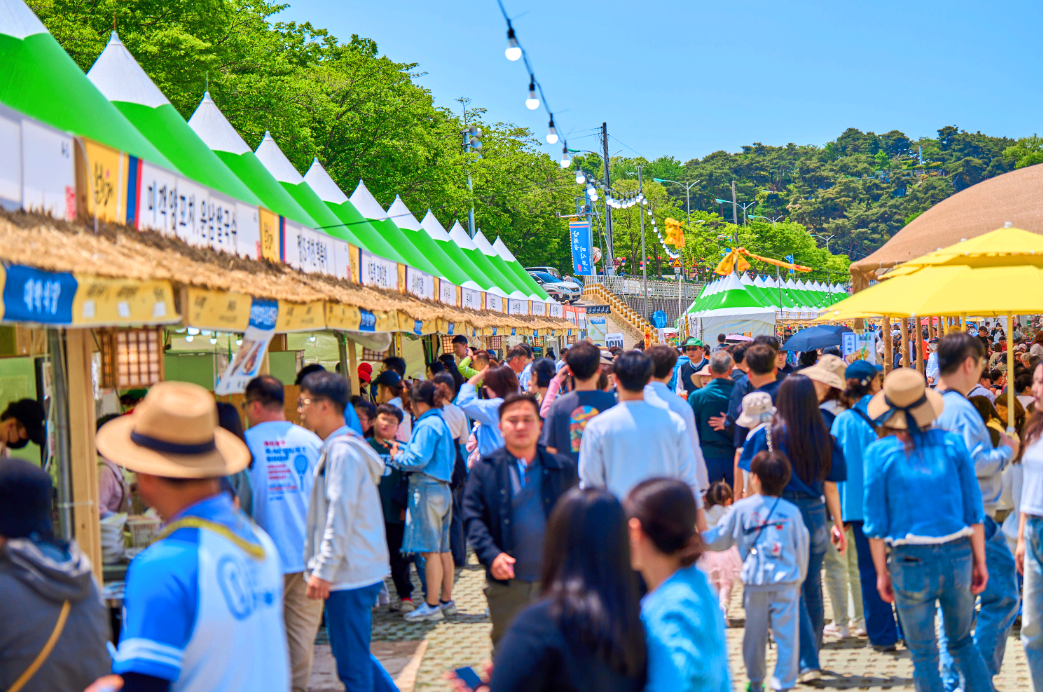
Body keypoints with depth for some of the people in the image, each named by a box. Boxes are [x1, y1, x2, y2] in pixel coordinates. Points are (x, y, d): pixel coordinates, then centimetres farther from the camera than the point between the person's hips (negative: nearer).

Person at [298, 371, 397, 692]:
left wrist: (324, 570, -21)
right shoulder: (335, 448, 17)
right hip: (359, 571, 10)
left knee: (352, 665, -3)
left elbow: (341, 516, -21)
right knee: (355, 656, 18)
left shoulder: (343, 451, -15)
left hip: (349, 575, -10)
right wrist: (322, 566, 22)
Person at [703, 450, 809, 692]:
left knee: (754, 635, 14)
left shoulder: (741, 509, -1)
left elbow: (719, 539, 7)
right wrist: (799, 579, 21)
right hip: (786, 583, -1)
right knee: (786, 636, 2)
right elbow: (802, 549, 7)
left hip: (754, 583, 1)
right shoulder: (792, 512, 0)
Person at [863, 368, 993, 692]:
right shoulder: (952, 443, 1)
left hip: (910, 560, -2)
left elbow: (877, 521, -4)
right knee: (962, 644, 21)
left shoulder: (879, 452, -6)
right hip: (958, 555, 3)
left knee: (924, 655, 10)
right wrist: (980, 562, 11)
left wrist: (882, 573, 5)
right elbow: (974, 509, 3)